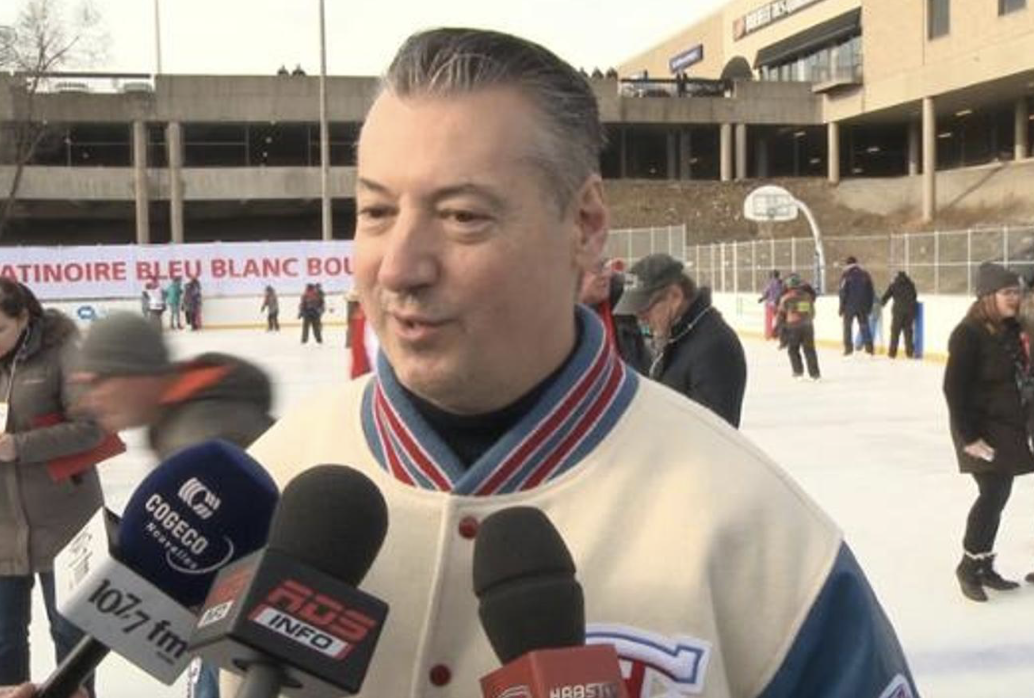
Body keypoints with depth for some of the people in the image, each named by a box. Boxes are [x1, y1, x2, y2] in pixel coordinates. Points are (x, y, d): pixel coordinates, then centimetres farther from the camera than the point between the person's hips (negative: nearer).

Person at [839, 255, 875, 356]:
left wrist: (842, 307, -3)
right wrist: (869, 306, 15)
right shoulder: (865, 275, 7)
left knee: (847, 326, 6)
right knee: (864, 326, 9)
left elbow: (843, 293, -9)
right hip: (863, 306, 3)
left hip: (850, 306, -3)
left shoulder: (846, 275, -6)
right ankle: (869, 347, 2)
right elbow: (871, 292, 10)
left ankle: (848, 348, 1)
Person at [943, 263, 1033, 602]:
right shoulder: (968, 334, -18)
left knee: (999, 496, 12)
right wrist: (969, 436, -20)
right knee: (992, 495, -7)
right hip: (983, 428, -8)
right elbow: (954, 388, -19)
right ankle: (969, 566, 10)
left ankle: (984, 566, 25)